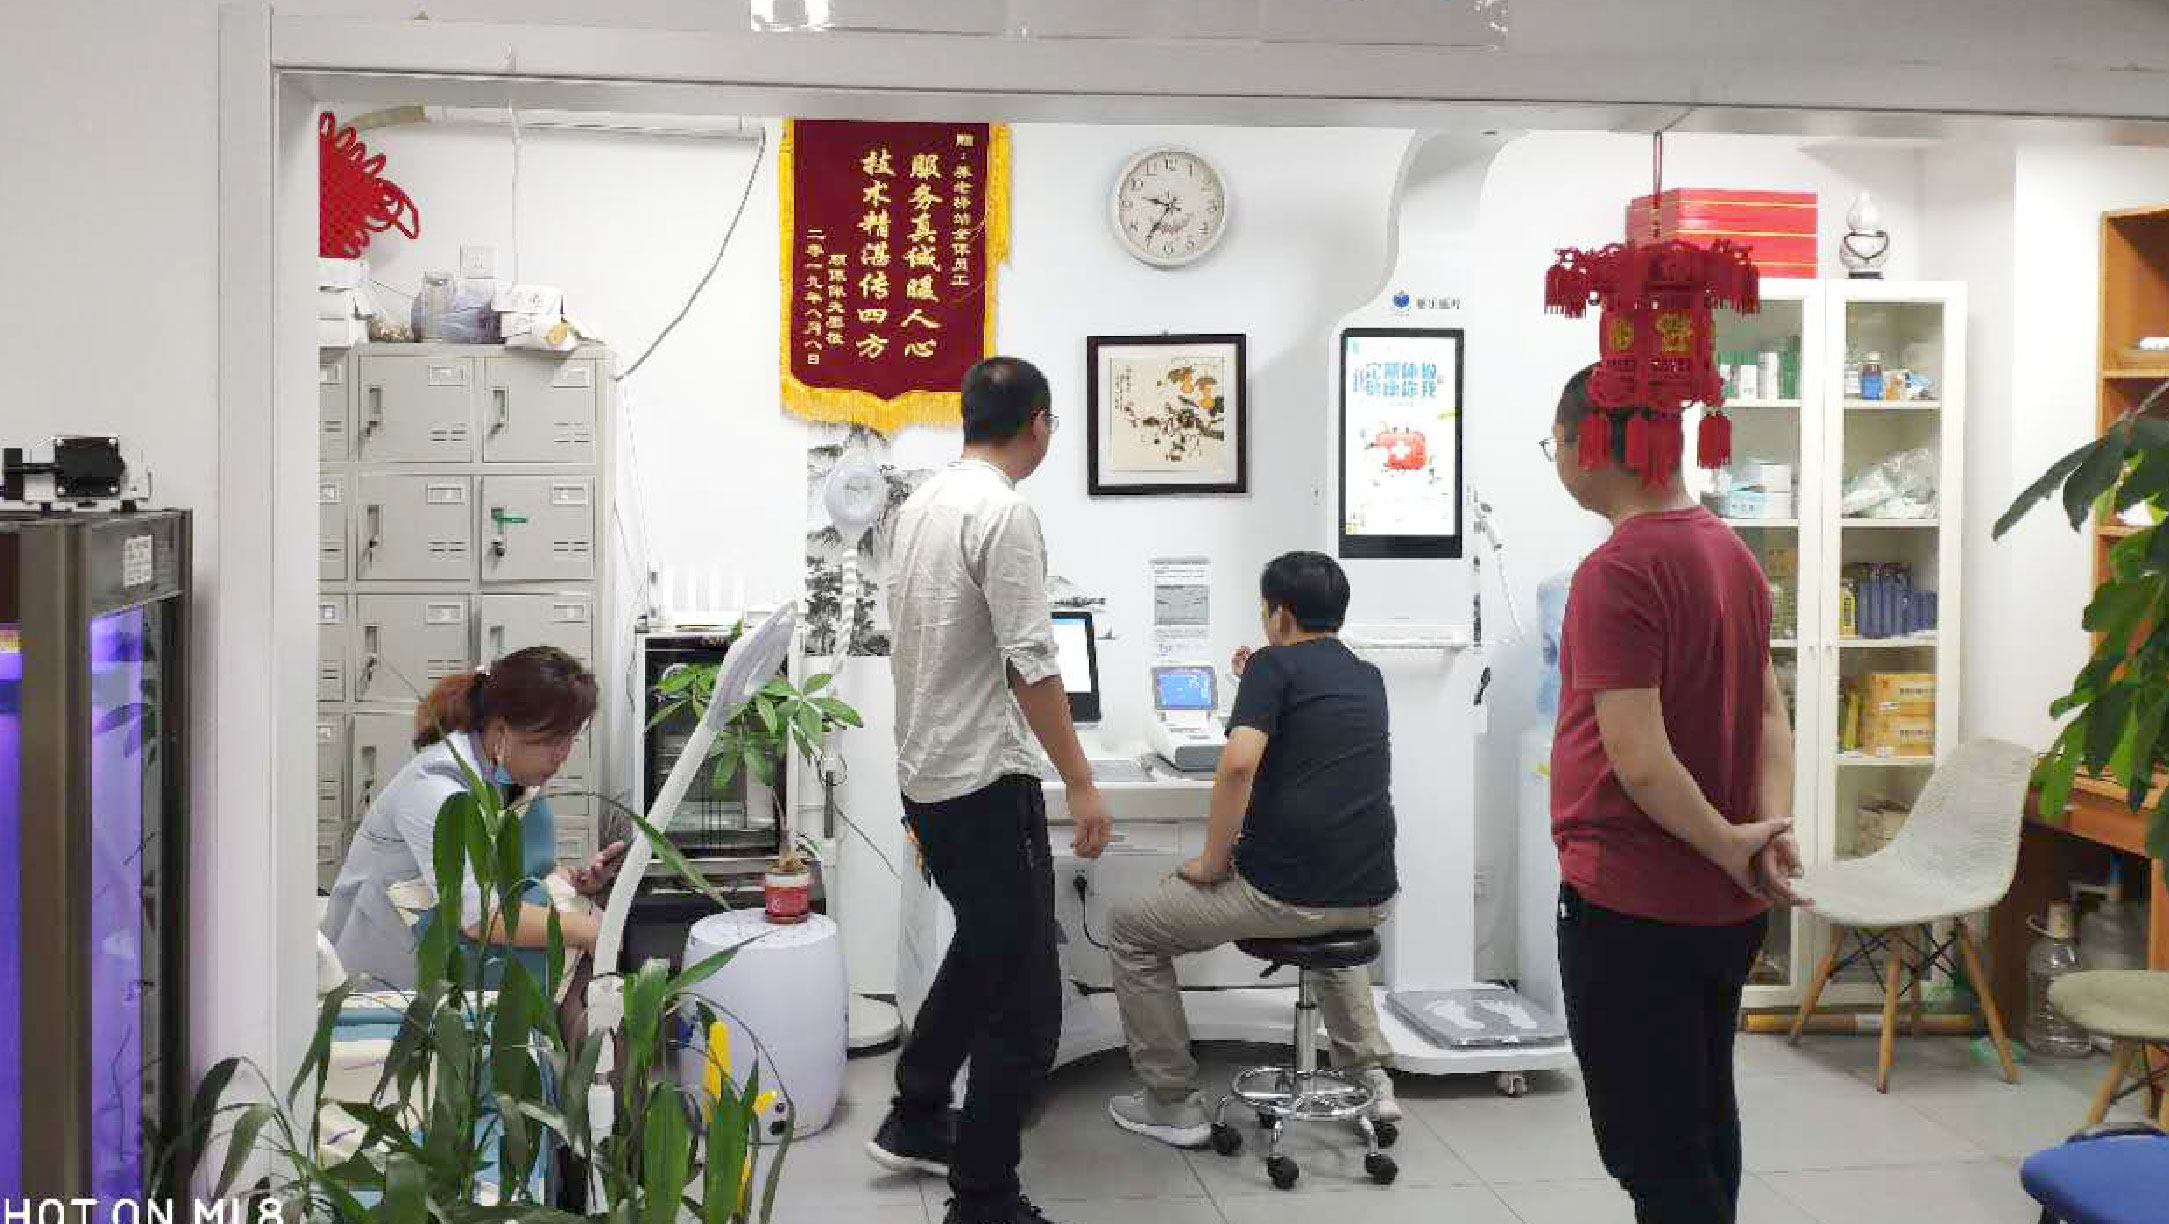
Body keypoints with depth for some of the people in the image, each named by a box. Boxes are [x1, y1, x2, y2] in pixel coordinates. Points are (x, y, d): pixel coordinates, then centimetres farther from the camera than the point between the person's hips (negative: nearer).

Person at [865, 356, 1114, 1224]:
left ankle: (914, 1123, 34)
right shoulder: (1004, 513, -19)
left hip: (926, 774, 10)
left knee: (983, 950, 28)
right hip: (986, 782, -10)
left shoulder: (920, 504, 11)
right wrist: (1081, 786, -18)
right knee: (1024, 1001, -2)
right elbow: (1030, 664, -23)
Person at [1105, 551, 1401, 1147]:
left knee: (1131, 929, 13)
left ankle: (1173, 1104, 15)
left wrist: (1212, 865, -9)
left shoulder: (1275, 664, -5)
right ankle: (1368, 1076, 32)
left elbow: (1238, 764, -21)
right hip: (1371, 897, 7)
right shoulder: (1368, 678, 15)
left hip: (1287, 893, -7)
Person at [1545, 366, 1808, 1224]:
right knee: (1703, 1121, 21)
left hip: (1632, 904, -9)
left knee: (1653, 1150, 1)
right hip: (1723, 903, 9)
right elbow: (1769, 711, 9)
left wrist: (1732, 846, -13)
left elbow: (1639, 759, -25)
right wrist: (1772, 826, -5)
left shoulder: (1616, 572, -20)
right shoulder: (1732, 553, 8)